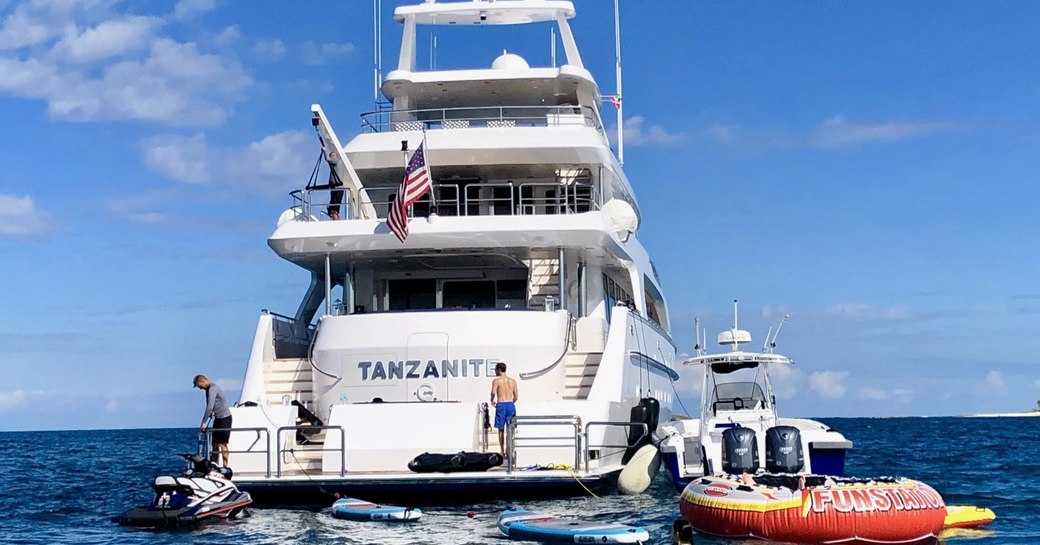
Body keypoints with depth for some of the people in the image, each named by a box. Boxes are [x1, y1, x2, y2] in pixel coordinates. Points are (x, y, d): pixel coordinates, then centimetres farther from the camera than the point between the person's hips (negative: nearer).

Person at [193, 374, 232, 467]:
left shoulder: (213, 389, -18)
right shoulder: (209, 389, 14)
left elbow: (210, 407, -24)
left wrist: (203, 422, -23)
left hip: (225, 418, -10)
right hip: (218, 418, 10)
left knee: (222, 443, -9)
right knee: (215, 443, 8)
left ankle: (225, 466, -8)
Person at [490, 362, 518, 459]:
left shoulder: (496, 381, -1)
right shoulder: (512, 381, 11)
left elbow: (493, 392, -18)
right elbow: (516, 397, 11)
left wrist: (492, 401, 0)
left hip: (501, 405, -3)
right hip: (511, 405, 3)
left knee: (501, 430, 6)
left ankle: (502, 452, 6)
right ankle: (509, 451, 5)